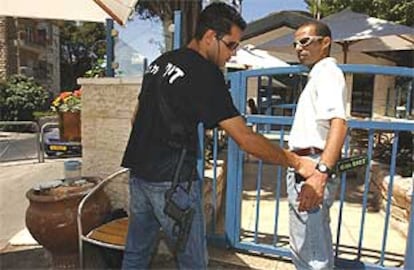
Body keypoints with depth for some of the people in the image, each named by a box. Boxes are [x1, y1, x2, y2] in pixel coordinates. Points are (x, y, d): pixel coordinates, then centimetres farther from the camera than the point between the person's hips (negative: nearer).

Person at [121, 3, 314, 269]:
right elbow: (245, 138, -17)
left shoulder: (161, 62, 11)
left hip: (139, 173, 9)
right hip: (172, 182, -8)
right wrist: (297, 162, -8)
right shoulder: (205, 74, -15)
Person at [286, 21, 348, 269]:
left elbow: (338, 123, -27)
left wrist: (320, 172, -39)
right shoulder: (318, 74, 22)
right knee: (317, 247, 23)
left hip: (311, 169, -11)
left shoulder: (327, 71, -10)